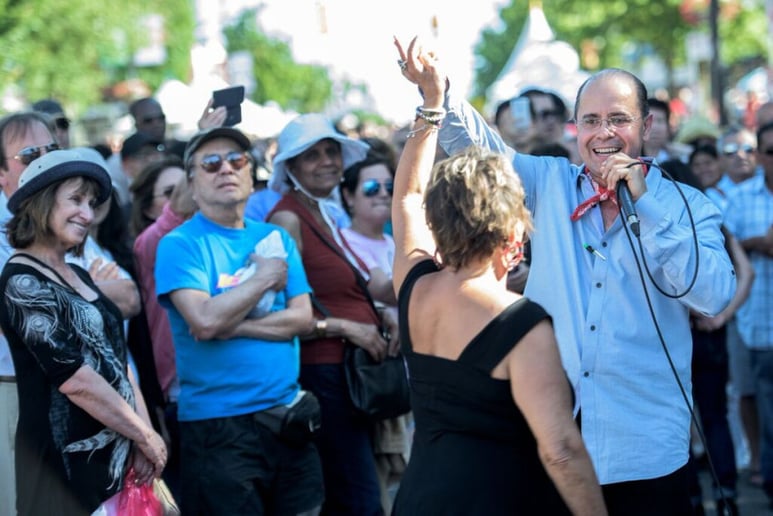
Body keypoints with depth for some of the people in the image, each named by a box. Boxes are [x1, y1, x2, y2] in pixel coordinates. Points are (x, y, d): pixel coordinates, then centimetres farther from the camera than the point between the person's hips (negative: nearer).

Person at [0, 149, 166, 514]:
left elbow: (117, 360, 11)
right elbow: (75, 378, -19)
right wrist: (145, 434, -12)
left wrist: (143, 435, -1)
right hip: (67, 460, -8)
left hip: (115, 453, 8)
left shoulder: (77, 276, 14)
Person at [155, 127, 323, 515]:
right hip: (217, 424, -5)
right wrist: (263, 278, -9)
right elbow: (204, 321, -19)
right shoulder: (180, 245, -5)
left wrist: (233, 326, -12)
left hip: (286, 414, 5)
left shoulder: (276, 239, 11)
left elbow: (302, 318, 1)